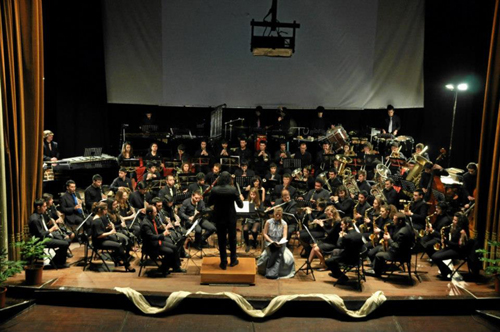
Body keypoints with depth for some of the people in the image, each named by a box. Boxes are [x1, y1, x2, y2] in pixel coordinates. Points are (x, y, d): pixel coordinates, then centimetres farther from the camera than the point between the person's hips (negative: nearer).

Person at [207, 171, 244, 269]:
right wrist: (240, 198, 9)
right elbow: (240, 205, -11)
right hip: (231, 218, 0)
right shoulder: (233, 190, -16)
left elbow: (209, 203, 0)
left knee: (221, 240, 12)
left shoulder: (215, 190, -13)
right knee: (232, 239, 17)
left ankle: (223, 262, 16)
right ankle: (233, 260, 28)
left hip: (219, 218, 0)